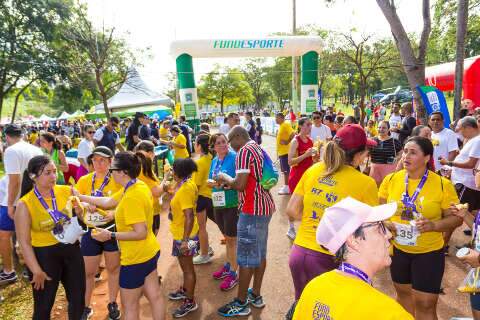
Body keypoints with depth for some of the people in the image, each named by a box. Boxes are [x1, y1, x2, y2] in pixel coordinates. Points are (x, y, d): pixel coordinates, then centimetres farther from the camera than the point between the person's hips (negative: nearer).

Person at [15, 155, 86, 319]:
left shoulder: (66, 191, -6)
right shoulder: (25, 204, -16)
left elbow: (81, 212, 10)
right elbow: (24, 242, -13)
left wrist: (84, 208, -14)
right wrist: (36, 271, -14)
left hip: (72, 249, 4)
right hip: (44, 255, -4)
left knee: (78, 297, 18)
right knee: (44, 305, 13)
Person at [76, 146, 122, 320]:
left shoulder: (117, 180, -7)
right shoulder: (84, 180, -1)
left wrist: (115, 213, -23)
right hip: (91, 231, 1)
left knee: (114, 268, 13)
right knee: (88, 271, 10)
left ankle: (112, 304, 34)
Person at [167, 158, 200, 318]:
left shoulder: (185, 189, -28)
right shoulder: (189, 182, -1)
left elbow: (189, 217, -29)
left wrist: (185, 240, -26)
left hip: (184, 235, -9)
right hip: (182, 233, 9)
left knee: (187, 268, 7)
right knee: (186, 265, 26)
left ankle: (190, 302, 24)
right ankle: (185, 290, 46)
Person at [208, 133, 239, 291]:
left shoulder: (234, 157, -14)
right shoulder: (214, 161, 8)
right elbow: (209, 181, 11)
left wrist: (229, 183, -28)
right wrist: (214, 183, -10)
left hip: (232, 203, -7)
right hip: (218, 203, 7)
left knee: (232, 239, 4)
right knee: (227, 237, 21)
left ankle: (233, 273, 18)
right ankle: (228, 265, 38)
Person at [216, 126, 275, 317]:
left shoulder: (244, 151, -15)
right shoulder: (259, 149, 13)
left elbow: (240, 185, -22)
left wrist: (225, 178, -4)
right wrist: (229, 183, 14)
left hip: (252, 211, -9)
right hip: (265, 207, 10)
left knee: (245, 258, 3)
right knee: (259, 254, 18)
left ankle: (241, 303, 17)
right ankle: (256, 295, 32)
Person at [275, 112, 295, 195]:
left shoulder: (286, 125, -14)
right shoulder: (281, 126, 15)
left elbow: (293, 134, -26)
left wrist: (287, 142, -17)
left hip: (285, 151, -10)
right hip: (281, 151, 10)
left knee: (286, 170, -4)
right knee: (284, 170, 14)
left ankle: (287, 188, 1)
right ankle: (285, 186, 22)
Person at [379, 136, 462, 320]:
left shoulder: (443, 185, -13)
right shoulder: (391, 179, -7)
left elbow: (456, 218, -6)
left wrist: (433, 225, -24)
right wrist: (384, 223, -16)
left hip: (429, 252, -2)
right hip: (397, 249, 3)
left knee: (425, 303, 4)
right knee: (403, 292, 22)